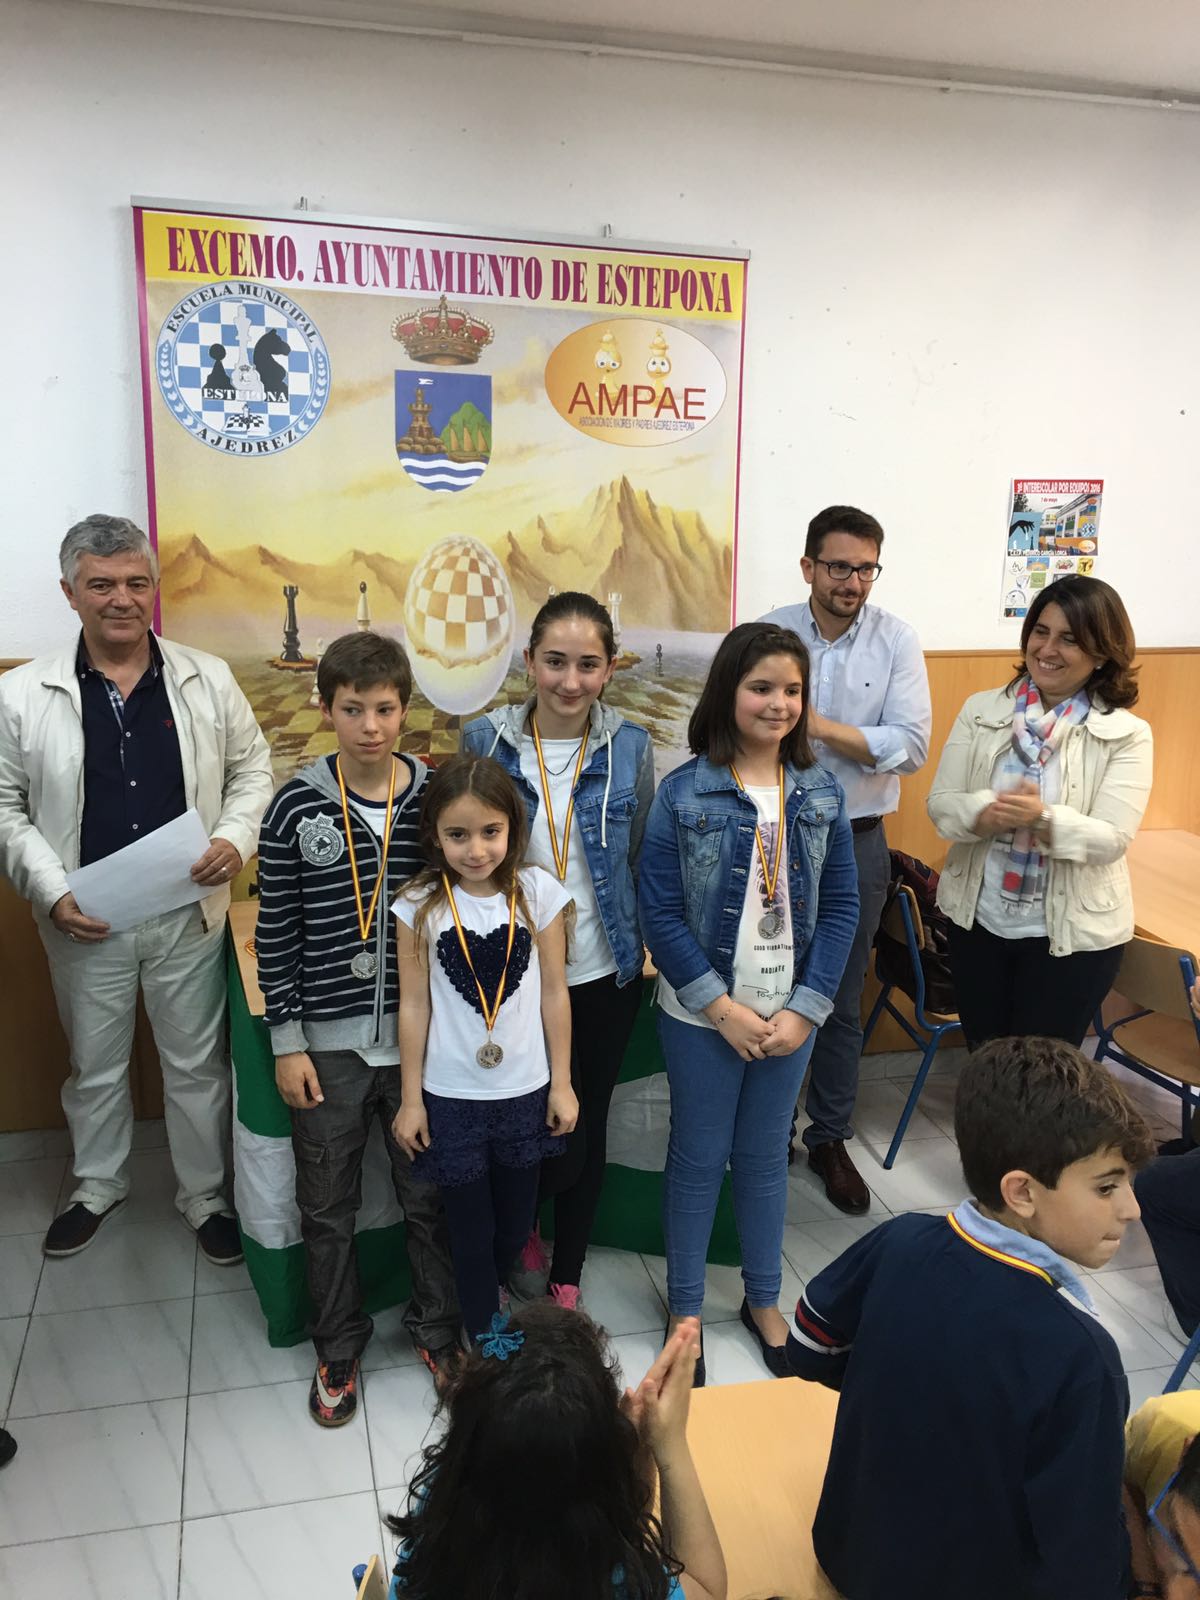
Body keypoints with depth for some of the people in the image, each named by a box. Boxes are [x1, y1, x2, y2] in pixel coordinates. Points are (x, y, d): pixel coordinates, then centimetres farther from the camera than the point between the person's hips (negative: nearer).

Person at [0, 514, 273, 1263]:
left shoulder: (208, 678, -4)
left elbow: (253, 767, 5)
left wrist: (236, 838, -13)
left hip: (190, 913, 0)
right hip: (86, 921, 0)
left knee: (196, 1064, 14)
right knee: (95, 1066, 20)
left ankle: (205, 1196, 33)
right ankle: (98, 1186, 44)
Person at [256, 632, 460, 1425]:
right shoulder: (296, 808, -7)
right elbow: (276, 934, -2)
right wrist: (288, 1042, -4)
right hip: (328, 1045, 0)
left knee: (431, 1196, 15)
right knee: (327, 1209, 14)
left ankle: (439, 1328, 38)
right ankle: (339, 1347, 36)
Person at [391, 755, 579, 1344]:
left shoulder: (538, 892, -10)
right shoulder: (420, 905, -12)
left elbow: (554, 992, -2)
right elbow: (414, 1004, -5)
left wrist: (561, 1084, 1)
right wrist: (411, 1099, -2)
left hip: (524, 1091, 2)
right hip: (451, 1096, -1)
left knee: (515, 1220, 20)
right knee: (469, 1225, 13)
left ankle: (490, 1290, 51)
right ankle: (486, 1339, 36)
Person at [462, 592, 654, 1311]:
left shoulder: (630, 746, -5)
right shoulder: (486, 740, -8)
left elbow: (639, 859, 4)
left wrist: (635, 944, 3)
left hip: (603, 973, 1)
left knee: (587, 1127, 13)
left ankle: (566, 1276, 36)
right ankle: (520, 1232, 44)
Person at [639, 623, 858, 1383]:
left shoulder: (822, 792, -2)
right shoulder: (684, 793, -12)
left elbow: (841, 908, 0)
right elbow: (661, 913, -12)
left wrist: (806, 1009, -8)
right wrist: (723, 1007, -13)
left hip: (790, 1015, 3)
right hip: (702, 1015, -3)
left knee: (766, 1154, 18)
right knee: (698, 1157, 12)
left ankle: (764, 1299, 38)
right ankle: (685, 1307, 32)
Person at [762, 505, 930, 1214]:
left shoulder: (897, 640, -5)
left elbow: (912, 744, -13)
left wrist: (821, 726, -21)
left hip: (857, 842, 0)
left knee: (842, 1000, 12)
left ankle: (831, 1137, 29)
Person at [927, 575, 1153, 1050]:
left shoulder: (1126, 734, -9)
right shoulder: (980, 711, -3)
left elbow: (1112, 839, -17)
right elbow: (940, 802, -6)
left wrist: (1043, 819, -36)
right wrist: (987, 813, -28)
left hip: (1074, 933, -2)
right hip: (976, 919, 3)